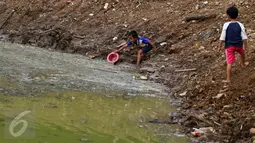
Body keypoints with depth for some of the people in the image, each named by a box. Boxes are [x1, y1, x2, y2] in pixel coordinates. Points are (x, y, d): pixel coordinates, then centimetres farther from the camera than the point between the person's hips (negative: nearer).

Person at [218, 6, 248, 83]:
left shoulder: (226, 25, -15)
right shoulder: (240, 25, -9)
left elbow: (222, 37, -10)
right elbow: (244, 37, -6)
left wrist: (219, 46, 0)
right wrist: (245, 45, 7)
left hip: (229, 46, -2)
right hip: (239, 45, 2)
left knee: (229, 62, -1)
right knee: (242, 53, 36)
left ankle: (228, 79, -3)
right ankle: (243, 64, 62)